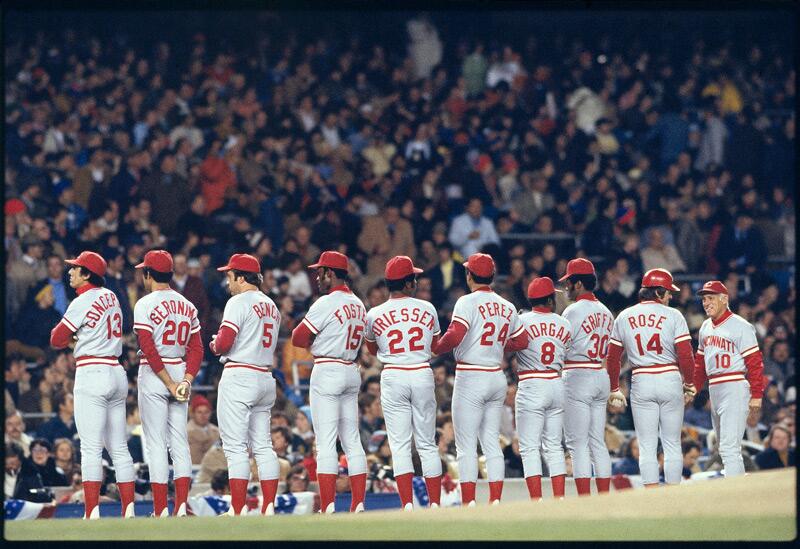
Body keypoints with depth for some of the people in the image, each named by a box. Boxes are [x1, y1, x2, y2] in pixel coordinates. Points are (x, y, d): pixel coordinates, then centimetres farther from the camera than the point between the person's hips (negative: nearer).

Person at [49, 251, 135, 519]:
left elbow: (57, 340, -6)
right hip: (117, 374, 8)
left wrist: (60, 329, 13)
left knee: (91, 448, -9)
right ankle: (129, 511, 5)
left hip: (92, 374, -8)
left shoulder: (83, 302, -10)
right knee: (118, 447, 9)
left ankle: (92, 513, -14)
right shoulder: (111, 297, 13)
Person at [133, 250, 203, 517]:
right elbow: (196, 348, 3)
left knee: (155, 443, -3)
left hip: (154, 374, -5)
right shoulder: (187, 305, 9)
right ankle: (181, 507, -1)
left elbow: (149, 349, -16)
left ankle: (160, 510, -6)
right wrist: (186, 382, -5)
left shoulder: (145, 304, -9)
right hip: (180, 374, 5)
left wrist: (169, 384, -13)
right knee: (179, 442, 6)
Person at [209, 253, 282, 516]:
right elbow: (268, 344, 15)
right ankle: (269, 508, 6)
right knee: (262, 445, 10)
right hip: (266, 377, 8)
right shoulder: (271, 306, 16)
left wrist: (214, 345, 5)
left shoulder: (239, 302, -9)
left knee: (235, 446, -7)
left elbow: (224, 342, -18)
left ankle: (237, 511, -11)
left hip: (239, 375, -8)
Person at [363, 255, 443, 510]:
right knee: (427, 444, 7)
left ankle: (407, 505, -9)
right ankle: (435, 504, 5)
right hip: (423, 374, 1)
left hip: (393, 377, -1)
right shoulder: (427, 309, 2)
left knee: (400, 445, 0)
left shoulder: (374, 315, -1)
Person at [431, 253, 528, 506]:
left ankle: (468, 503, -7)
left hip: (471, 379, -6)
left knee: (466, 445, -3)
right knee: (492, 442, 10)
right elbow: (522, 341, 11)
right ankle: (495, 502, 6)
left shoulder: (468, 302, -10)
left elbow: (455, 335, -22)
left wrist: (438, 348, -4)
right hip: (497, 378, 6)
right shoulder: (507, 307, 9)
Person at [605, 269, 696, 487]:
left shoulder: (624, 317, 7)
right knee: (672, 444, 6)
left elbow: (612, 358, 9)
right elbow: (685, 355, -8)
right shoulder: (673, 315, -3)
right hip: (670, 379, -2)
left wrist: (614, 390, 18)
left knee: (647, 446, 3)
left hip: (641, 381, 2)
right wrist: (689, 385, 6)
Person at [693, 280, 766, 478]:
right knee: (724, 448, 12)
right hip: (714, 390, 9)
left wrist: (756, 395, -16)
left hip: (735, 389, -9)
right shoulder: (706, 327, 15)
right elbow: (699, 362, 23)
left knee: (729, 447, -16)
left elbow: (755, 362, -11)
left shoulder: (740, 326, -9)